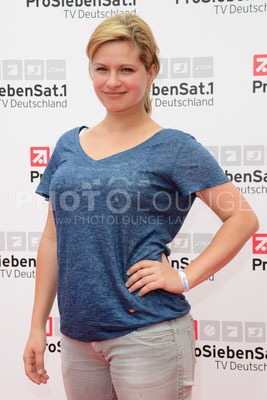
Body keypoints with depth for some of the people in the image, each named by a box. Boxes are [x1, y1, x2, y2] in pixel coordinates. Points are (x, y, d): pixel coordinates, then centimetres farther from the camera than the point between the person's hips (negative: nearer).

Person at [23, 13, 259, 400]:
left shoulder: (175, 147, -5)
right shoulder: (68, 146, 8)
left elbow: (243, 217, -5)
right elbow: (53, 239, 10)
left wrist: (185, 277, -12)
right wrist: (37, 326, 9)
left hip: (146, 331, -4)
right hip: (77, 334, 5)